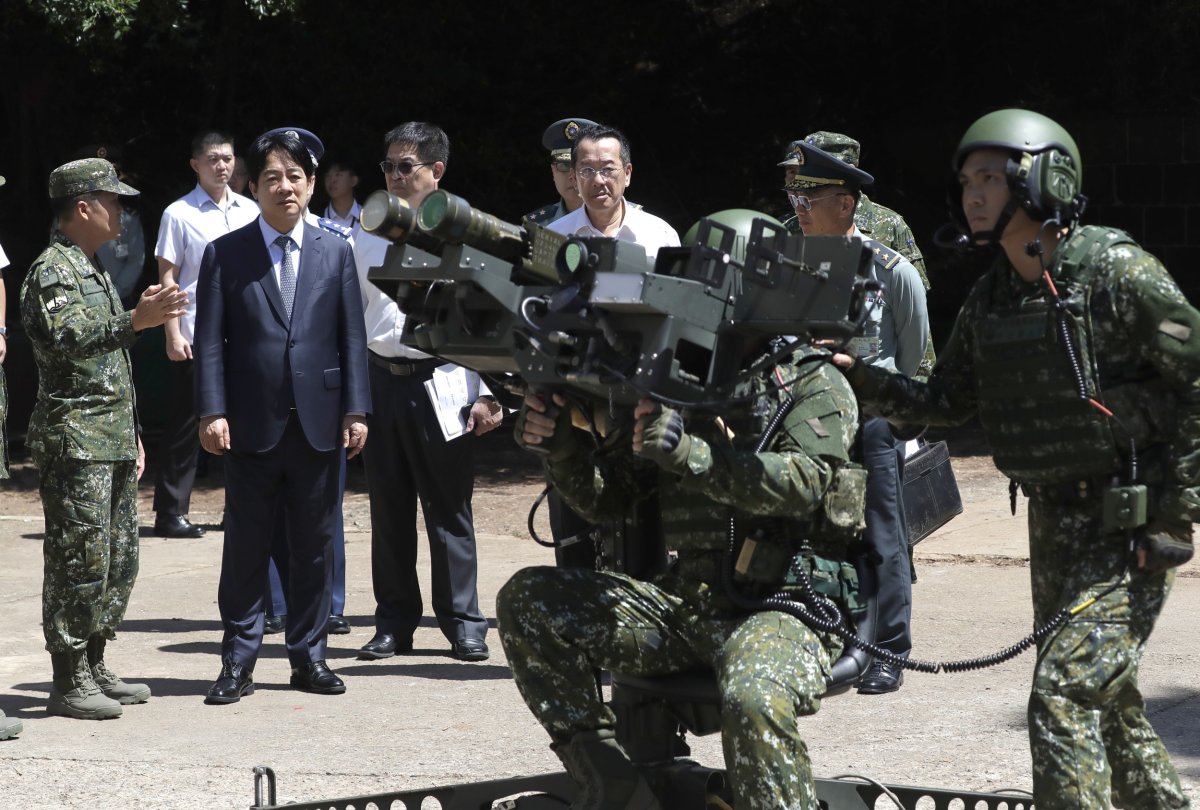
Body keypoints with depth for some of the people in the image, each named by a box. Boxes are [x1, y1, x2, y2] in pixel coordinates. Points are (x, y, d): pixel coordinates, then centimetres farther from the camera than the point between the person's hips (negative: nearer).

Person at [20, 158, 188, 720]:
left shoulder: (92, 270, 20)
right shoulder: (52, 271, -11)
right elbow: (67, 341, -28)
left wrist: (130, 437, 25)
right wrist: (136, 322, -39)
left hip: (111, 441, 10)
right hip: (74, 441, -10)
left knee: (120, 558, 11)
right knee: (80, 561, -9)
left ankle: (94, 669, 18)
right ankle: (69, 684, -6)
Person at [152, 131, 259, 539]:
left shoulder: (249, 211, 10)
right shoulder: (180, 214, -3)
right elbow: (167, 276, -5)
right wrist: (173, 334, -11)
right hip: (195, 337, -5)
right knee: (186, 425, -1)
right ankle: (170, 512, 3)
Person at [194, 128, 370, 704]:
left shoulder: (335, 253, 8)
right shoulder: (225, 255, 3)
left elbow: (352, 337, 7)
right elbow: (209, 339, 0)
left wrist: (355, 411, -1)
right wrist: (212, 411, -9)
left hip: (318, 421, 2)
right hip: (252, 423, -2)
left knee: (314, 546, 6)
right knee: (246, 545, 1)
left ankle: (308, 656, 15)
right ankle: (238, 661, 7)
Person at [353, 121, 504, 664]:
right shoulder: (369, 238, 12)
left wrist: (487, 394, -7)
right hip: (379, 378, 4)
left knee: (449, 508, 1)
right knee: (388, 508, 8)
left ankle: (464, 625, 9)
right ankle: (394, 624, 16)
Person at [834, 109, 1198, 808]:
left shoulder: (1118, 272, -15)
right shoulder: (991, 298, 8)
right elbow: (947, 403, 15)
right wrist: (859, 378, -1)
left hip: (1132, 528, -8)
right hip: (1054, 525, 8)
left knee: (1064, 695, -16)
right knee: (1106, 697, 17)